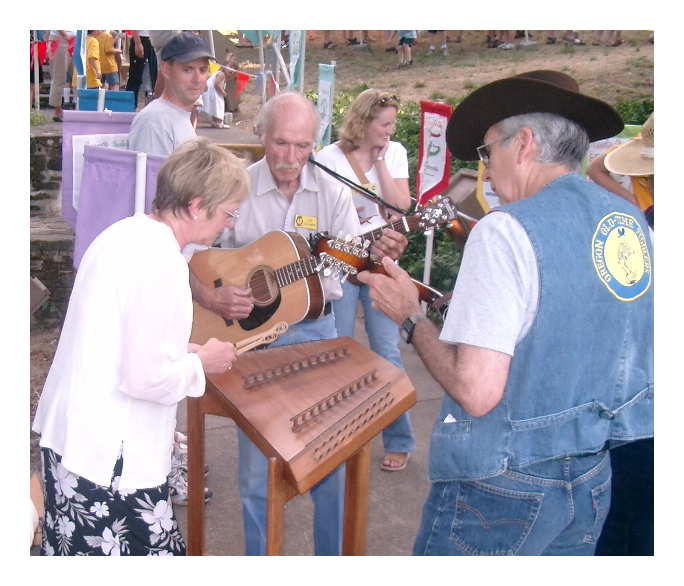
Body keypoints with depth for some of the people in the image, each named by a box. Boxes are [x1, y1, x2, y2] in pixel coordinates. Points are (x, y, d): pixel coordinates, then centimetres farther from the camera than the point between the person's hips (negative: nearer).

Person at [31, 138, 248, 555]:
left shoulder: (123, 234, 6)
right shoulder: (162, 263, -23)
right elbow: (146, 378, -25)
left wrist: (185, 349, 9)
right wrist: (202, 362, -8)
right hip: (110, 460, -10)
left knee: (74, 552, 22)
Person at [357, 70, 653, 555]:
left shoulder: (508, 230, -20)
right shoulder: (632, 220, 2)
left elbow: (476, 392, -25)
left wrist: (410, 316, -10)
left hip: (506, 487, -7)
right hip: (594, 479, 7)